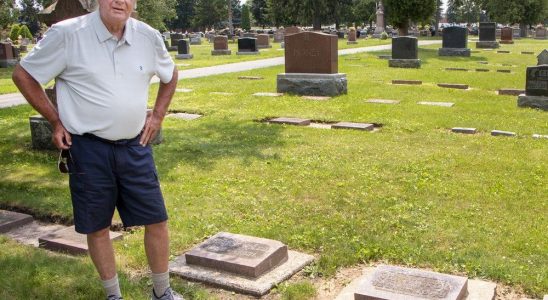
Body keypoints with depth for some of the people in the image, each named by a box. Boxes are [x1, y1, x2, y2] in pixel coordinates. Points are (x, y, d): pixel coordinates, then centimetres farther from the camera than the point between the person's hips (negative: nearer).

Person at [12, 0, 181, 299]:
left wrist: (157, 115, 10)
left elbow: (170, 75, 20)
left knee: (156, 219, 7)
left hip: (135, 147, 3)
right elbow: (23, 75, -1)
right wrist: (56, 120, -2)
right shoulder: (67, 34, -11)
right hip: (88, 149, -3)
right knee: (98, 227, 9)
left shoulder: (148, 36, 0)